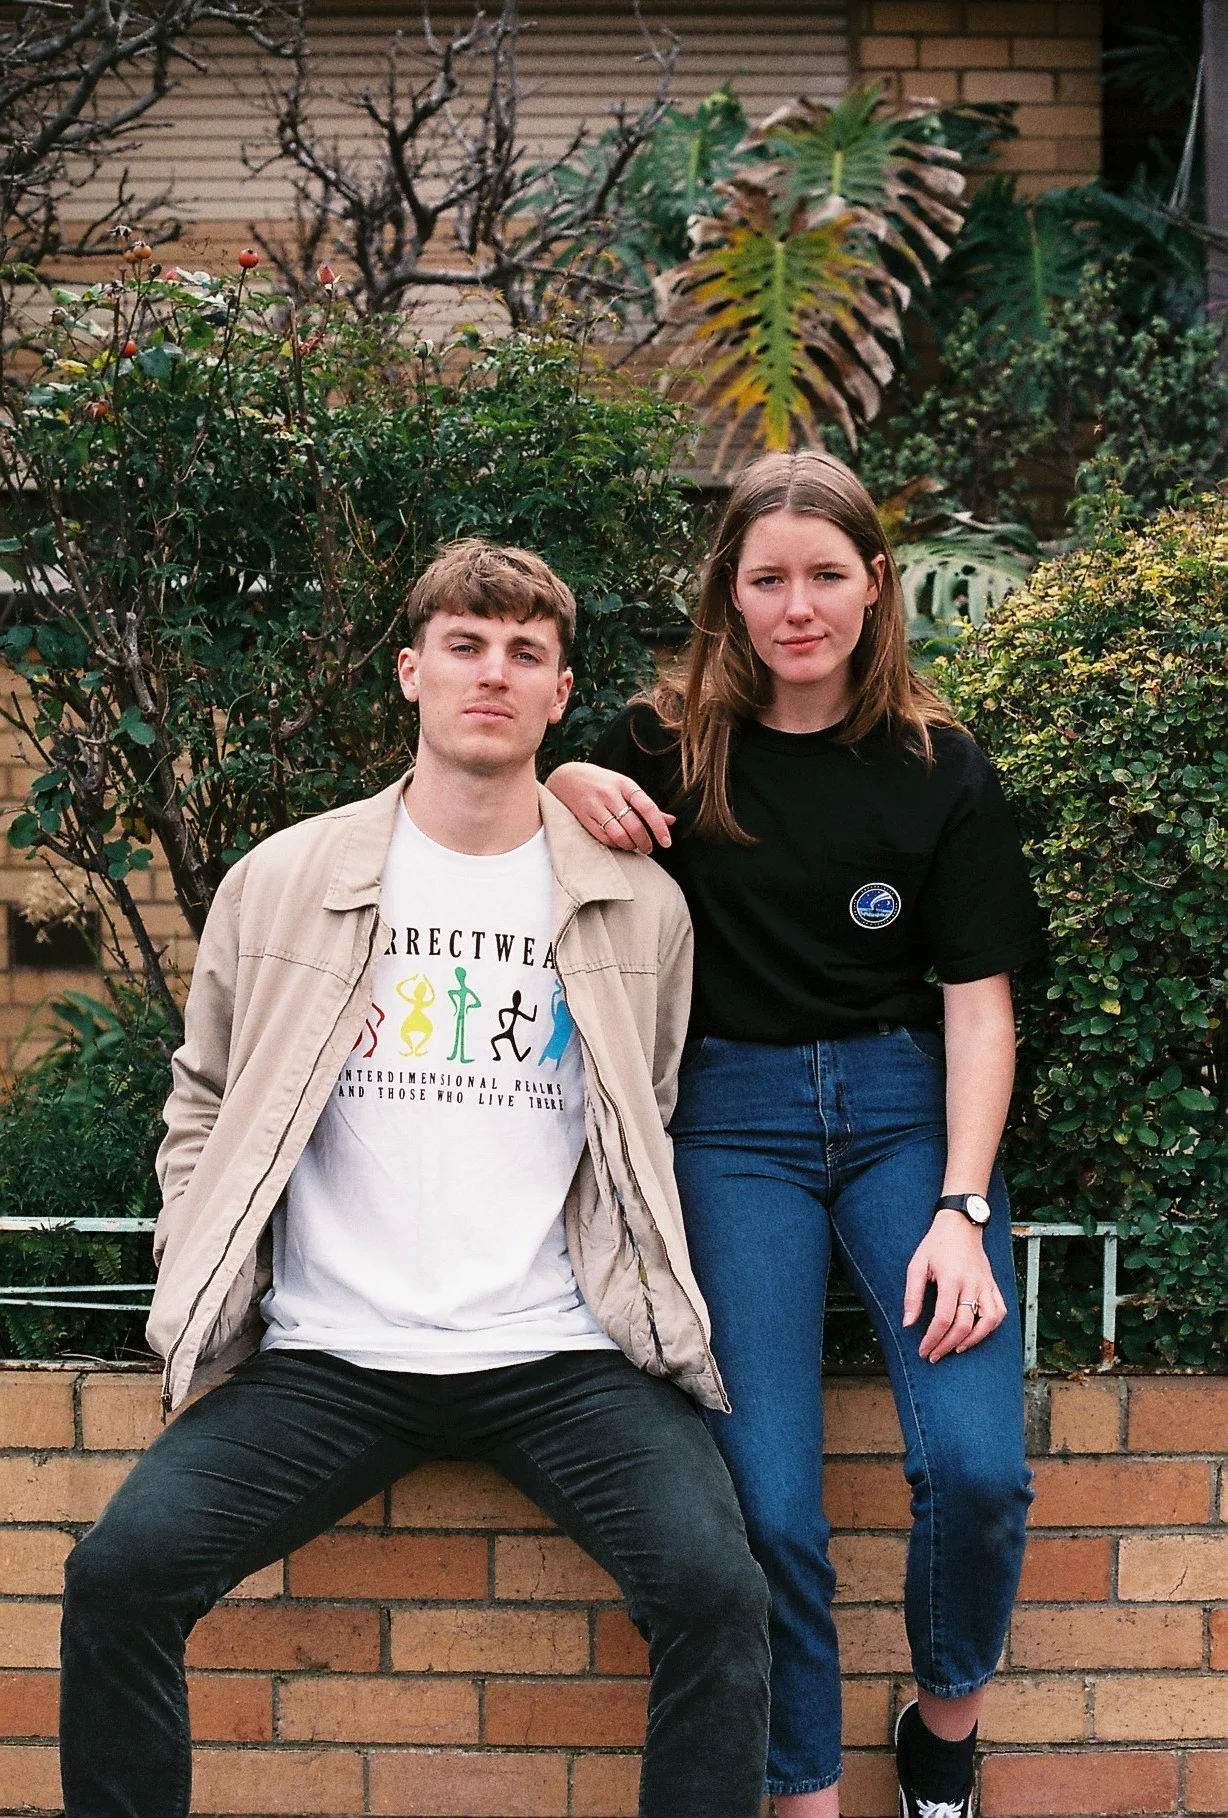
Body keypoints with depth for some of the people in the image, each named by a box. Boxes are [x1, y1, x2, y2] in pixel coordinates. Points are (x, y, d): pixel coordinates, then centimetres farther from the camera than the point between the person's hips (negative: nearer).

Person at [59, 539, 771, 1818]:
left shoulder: (638, 906, 7)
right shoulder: (281, 882, 7)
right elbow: (205, 1100, 16)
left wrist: (646, 1295, 5)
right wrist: (202, 1283, 5)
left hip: (563, 1357, 0)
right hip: (326, 1359, 1)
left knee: (714, 1588, -24)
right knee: (118, 1573, -20)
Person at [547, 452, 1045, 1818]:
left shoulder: (939, 769, 3)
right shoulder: (666, 749, 4)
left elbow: (979, 1003, 1)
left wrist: (962, 1209, -10)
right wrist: (566, 787, -10)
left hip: (904, 1103, 0)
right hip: (733, 1113, 0)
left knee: (978, 1467, -18)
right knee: (765, 1502, -14)